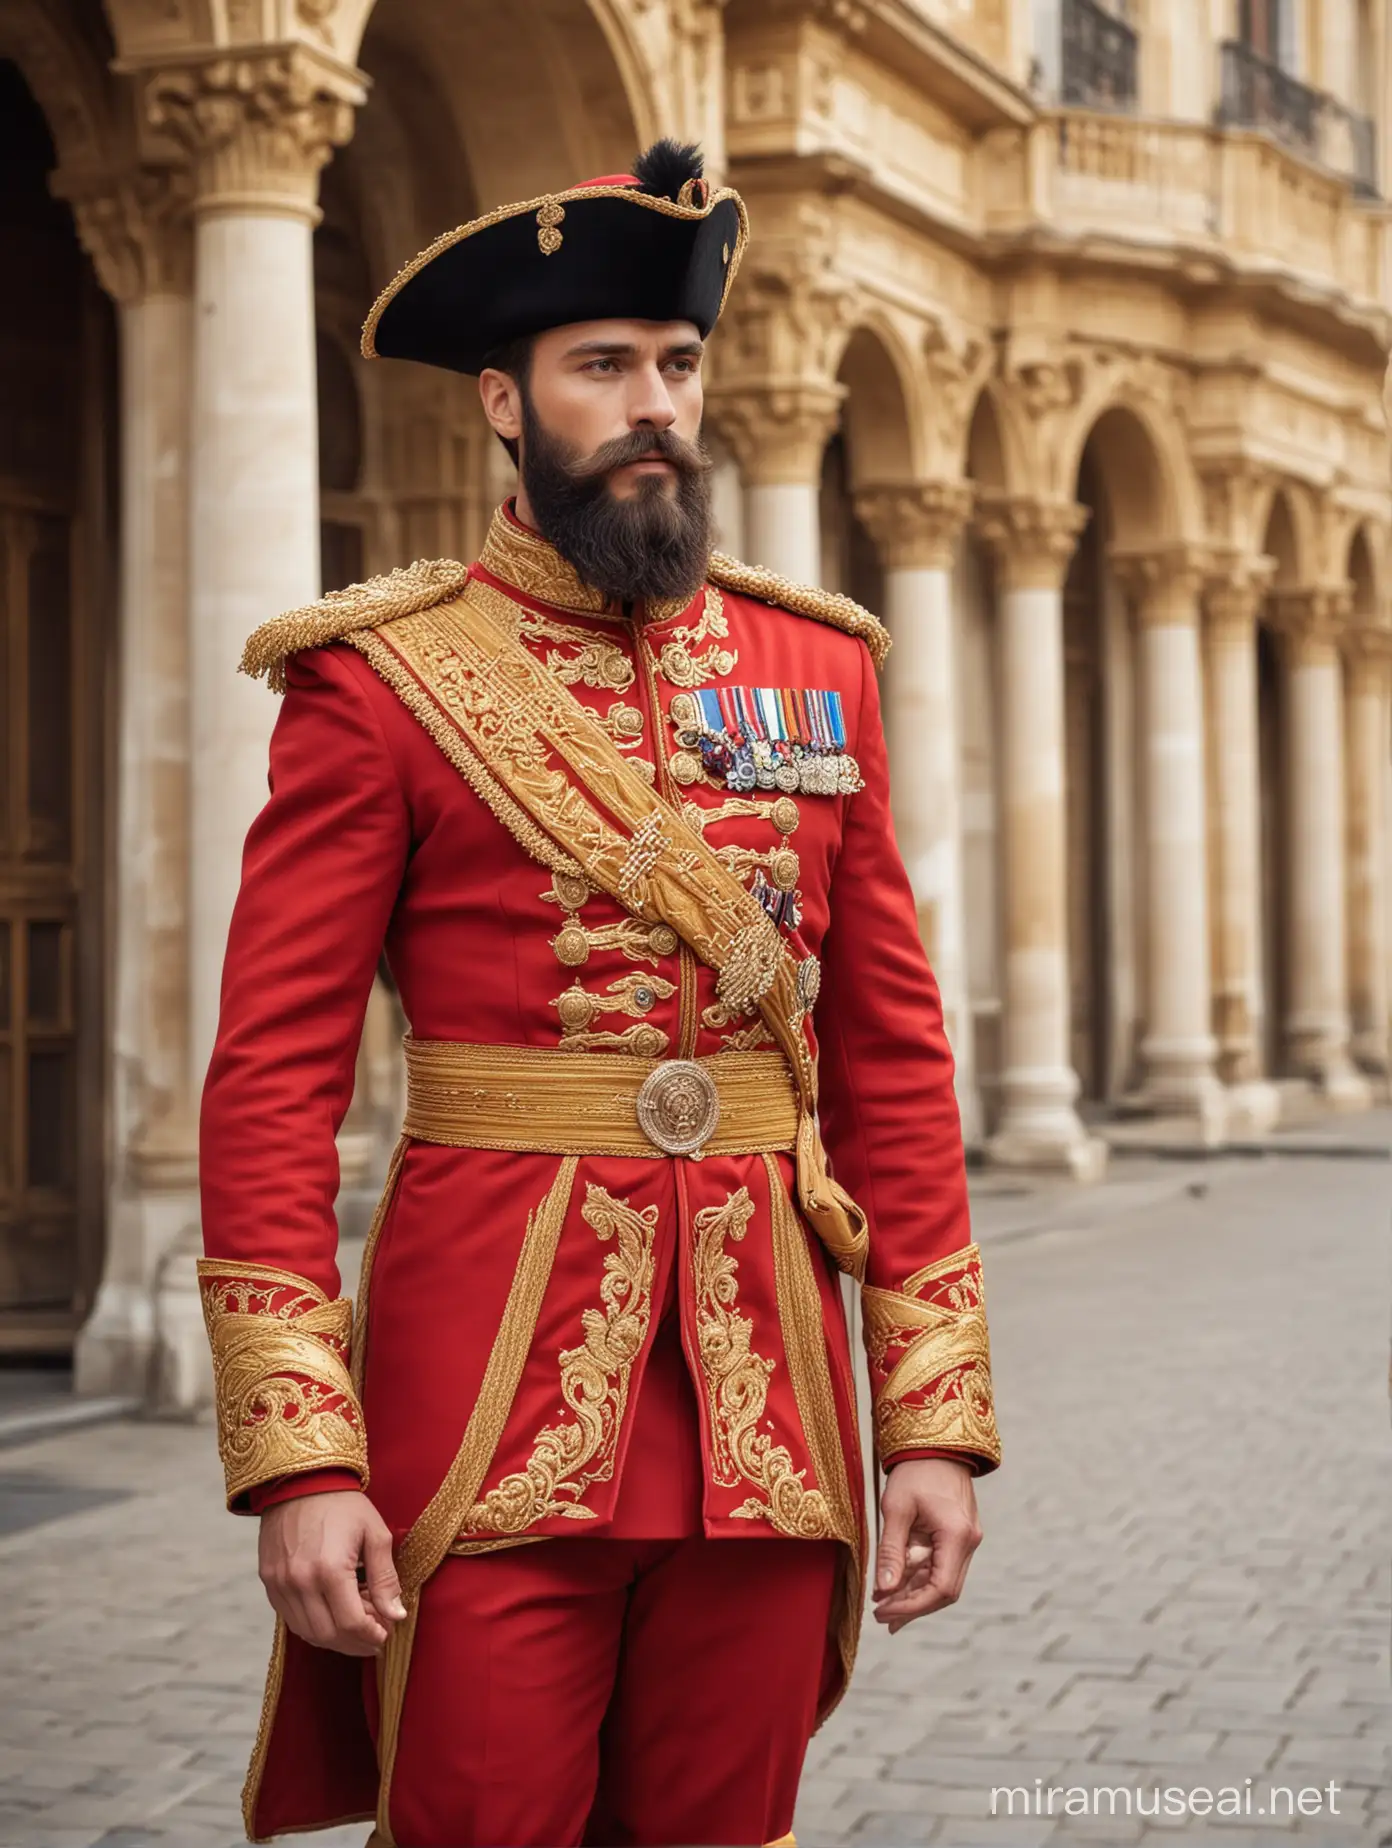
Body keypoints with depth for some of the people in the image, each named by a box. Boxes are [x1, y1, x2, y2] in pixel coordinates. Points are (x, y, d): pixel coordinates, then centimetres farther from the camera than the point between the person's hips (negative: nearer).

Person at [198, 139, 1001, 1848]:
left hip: (765, 1405, 4)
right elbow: (271, 1078, -6)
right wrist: (297, 1455, -14)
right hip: (490, 1417, -3)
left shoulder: (816, 665, 10)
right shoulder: (380, 679, -2)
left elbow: (895, 1053, 10)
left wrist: (938, 1416, 4)